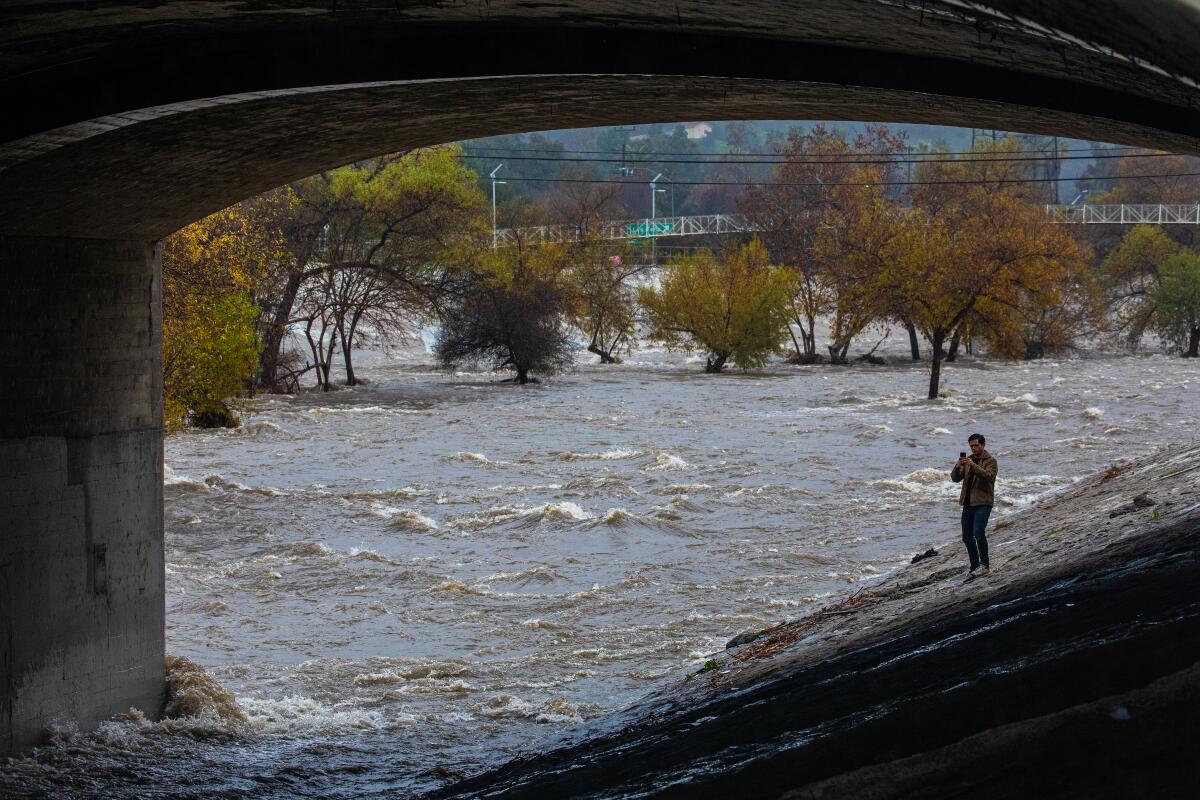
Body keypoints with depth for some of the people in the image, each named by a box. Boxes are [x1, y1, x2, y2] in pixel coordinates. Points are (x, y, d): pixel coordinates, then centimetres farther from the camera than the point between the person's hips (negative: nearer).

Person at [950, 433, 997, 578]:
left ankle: (985, 565, -9)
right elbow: (955, 478, 6)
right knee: (967, 537, 7)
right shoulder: (968, 459, 13)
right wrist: (957, 467, -15)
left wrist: (973, 465, -31)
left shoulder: (990, 461, -4)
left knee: (978, 533, -19)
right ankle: (975, 567, 17)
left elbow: (989, 476, -22)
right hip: (968, 503, 7)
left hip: (983, 503, -7)